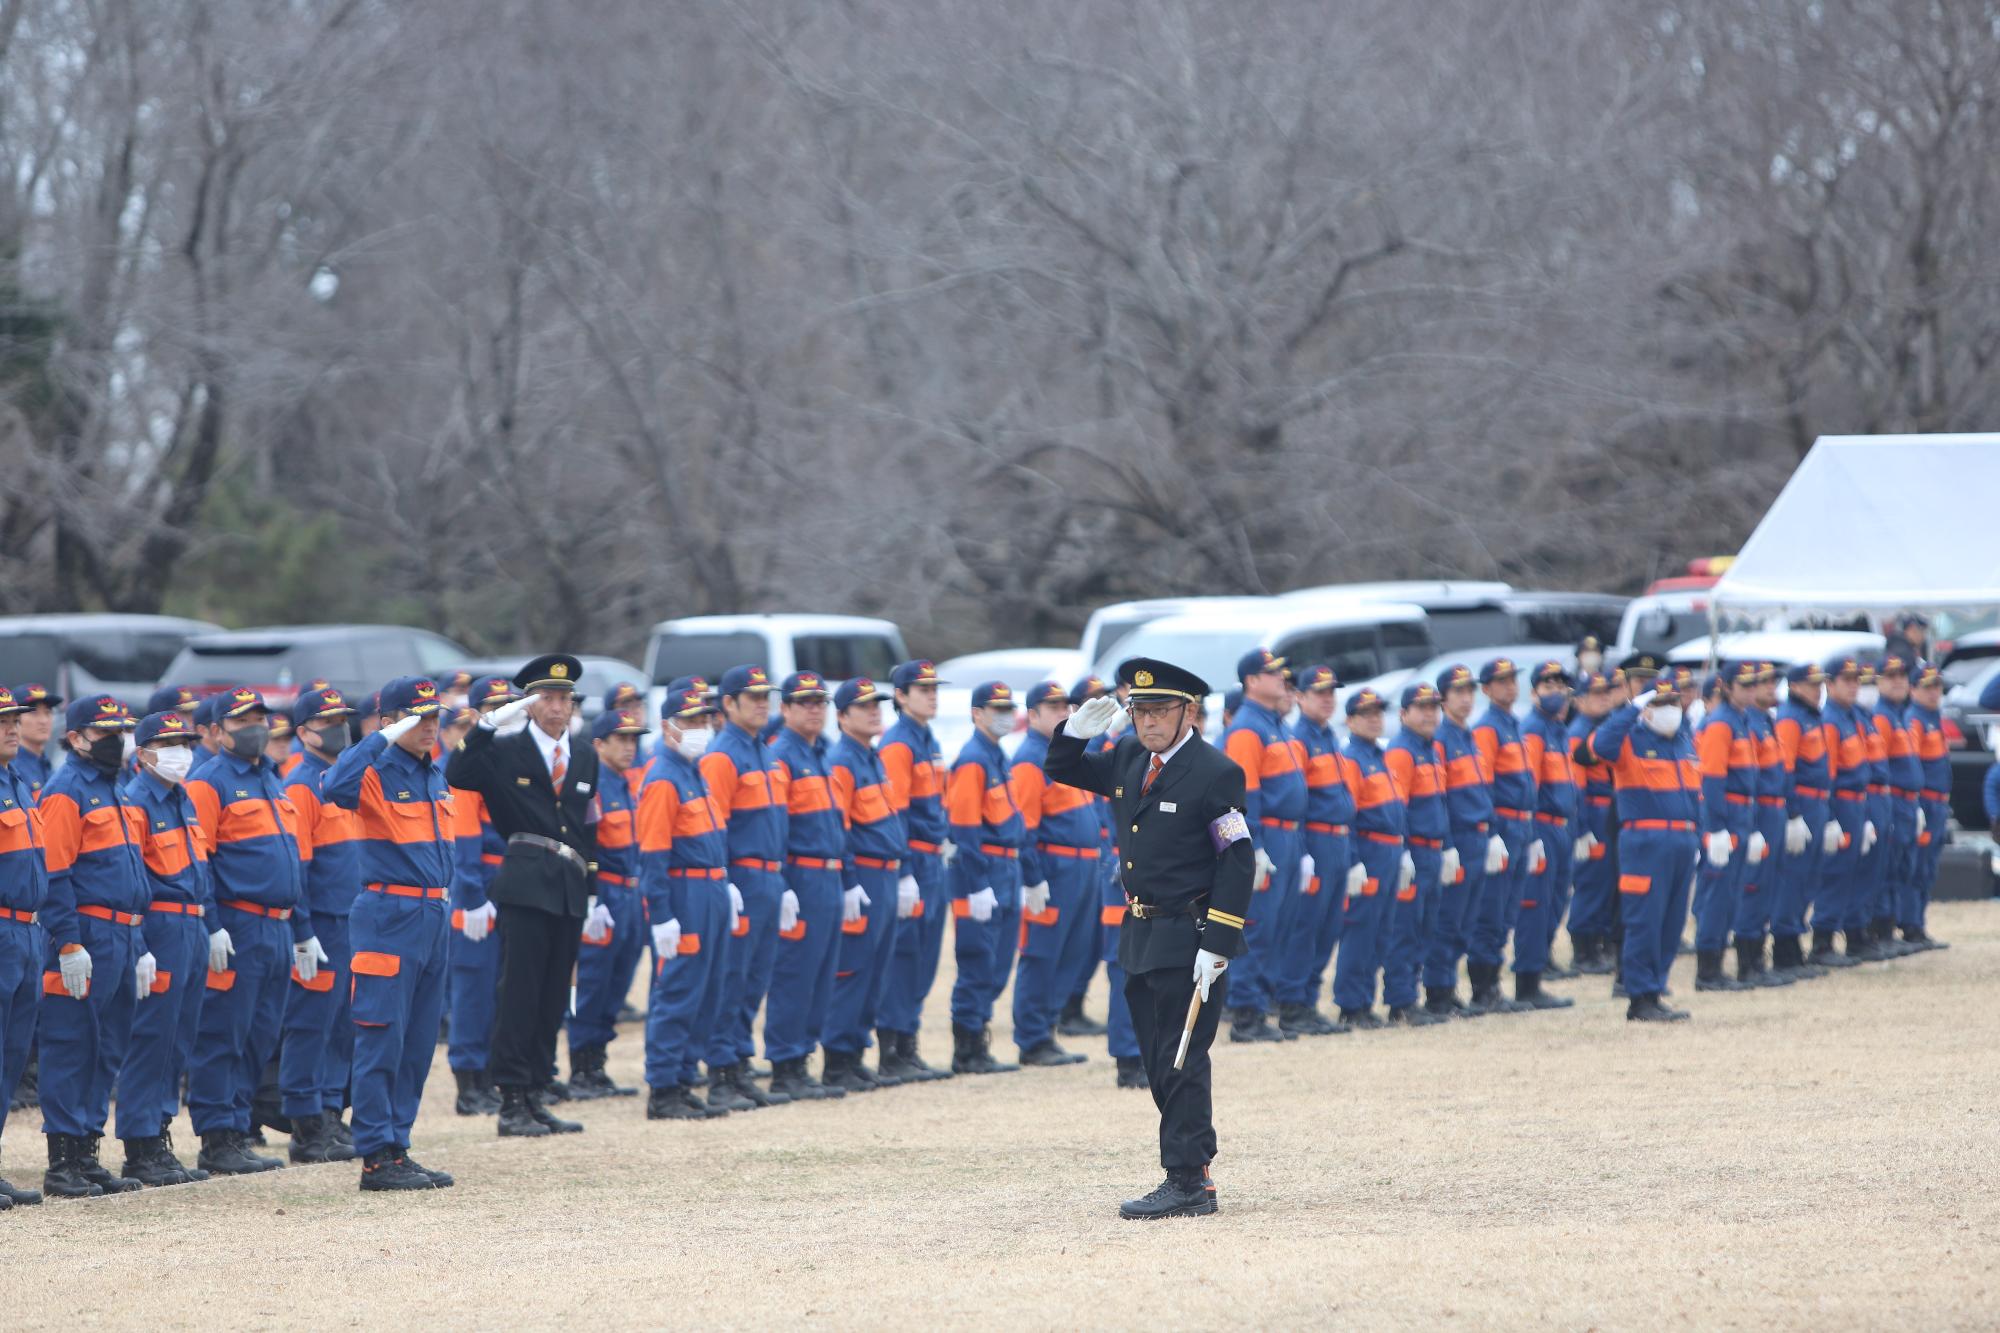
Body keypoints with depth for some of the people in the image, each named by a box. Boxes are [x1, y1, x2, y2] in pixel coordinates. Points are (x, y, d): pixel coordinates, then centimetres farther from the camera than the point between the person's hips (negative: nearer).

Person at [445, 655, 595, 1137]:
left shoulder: (585, 761, 17)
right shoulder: (505, 752, 1)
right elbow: (457, 777, -16)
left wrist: (591, 891, 17)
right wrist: (488, 725, -22)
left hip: (571, 892, 6)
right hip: (525, 888, -6)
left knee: (553, 1000, 8)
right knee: (519, 993, -7)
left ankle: (535, 1097, 14)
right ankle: (512, 1102, -4)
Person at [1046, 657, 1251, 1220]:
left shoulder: (1215, 773, -13)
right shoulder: (1130, 758, 8)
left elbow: (1238, 862, -15)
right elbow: (1064, 771, 22)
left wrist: (1216, 946, -20)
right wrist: (1077, 731, -1)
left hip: (1189, 941, -8)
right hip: (1141, 937, 8)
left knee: (1182, 1062, -7)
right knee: (1159, 1064, 11)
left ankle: (1187, 1183, -3)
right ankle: (1194, 1171, 18)